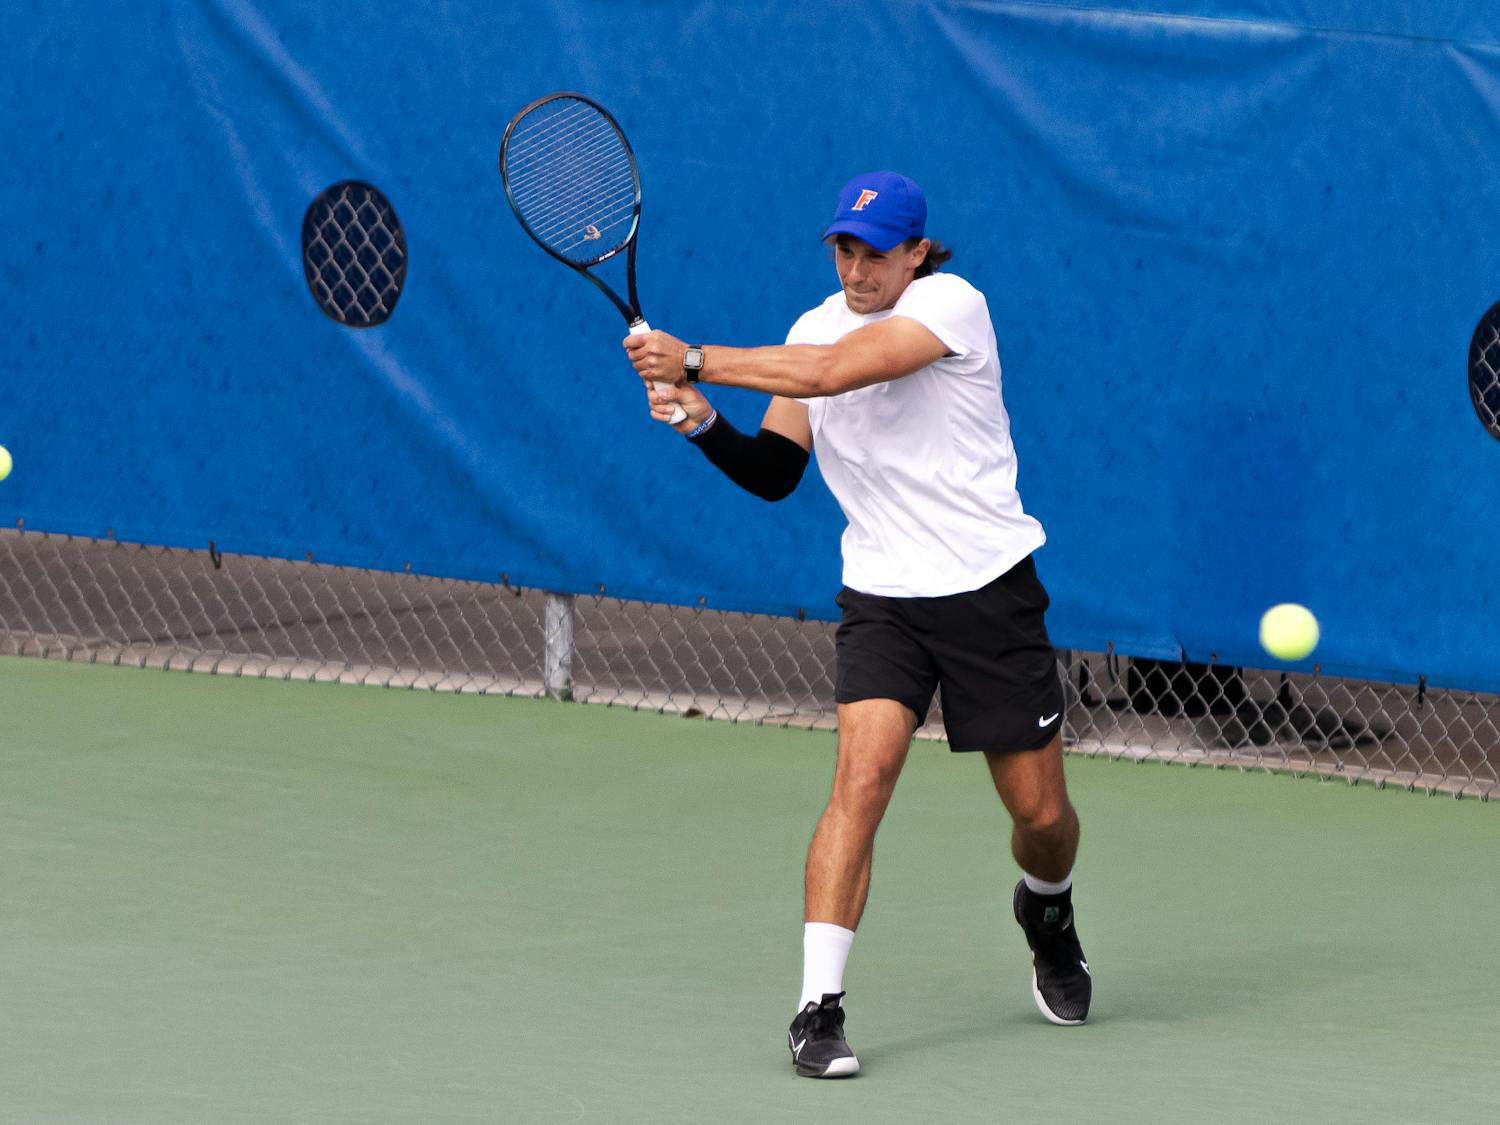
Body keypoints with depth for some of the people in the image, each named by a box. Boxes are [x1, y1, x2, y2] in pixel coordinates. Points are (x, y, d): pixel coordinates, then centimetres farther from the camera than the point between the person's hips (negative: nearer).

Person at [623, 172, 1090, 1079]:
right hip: (883, 596, 3)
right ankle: (819, 1007, -21)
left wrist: (693, 361, -29)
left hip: (989, 588, -3)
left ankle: (1047, 912, 44)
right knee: (863, 776, -20)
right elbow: (775, 473, 5)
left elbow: (835, 371, -30)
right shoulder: (814, 329, 4)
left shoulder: (951, 304, -15)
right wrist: (705, 424, -14)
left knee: (1040, 811, 7)